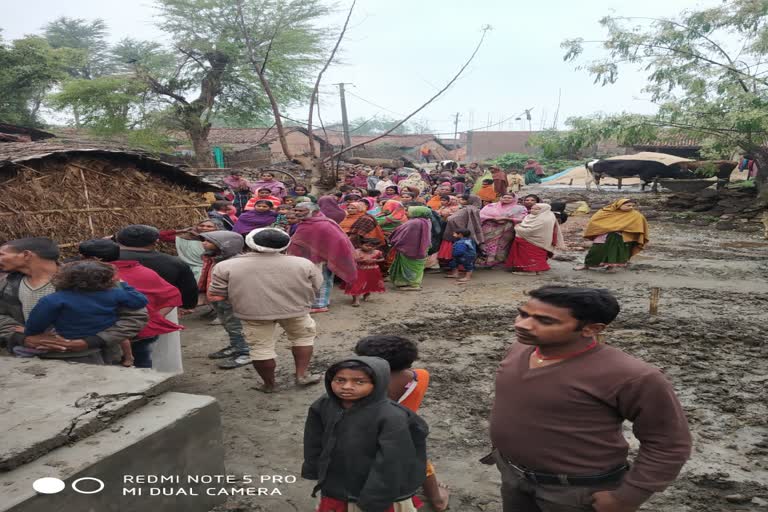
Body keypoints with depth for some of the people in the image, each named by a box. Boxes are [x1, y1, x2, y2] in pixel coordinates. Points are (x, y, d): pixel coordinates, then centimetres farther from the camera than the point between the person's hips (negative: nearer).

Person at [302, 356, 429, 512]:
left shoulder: (391, 417, -28)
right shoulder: (323, 406, -9)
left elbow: (390, 465, -24)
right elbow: (313, 444, 6)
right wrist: (312, 471, 13)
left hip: (381, 498, -5)